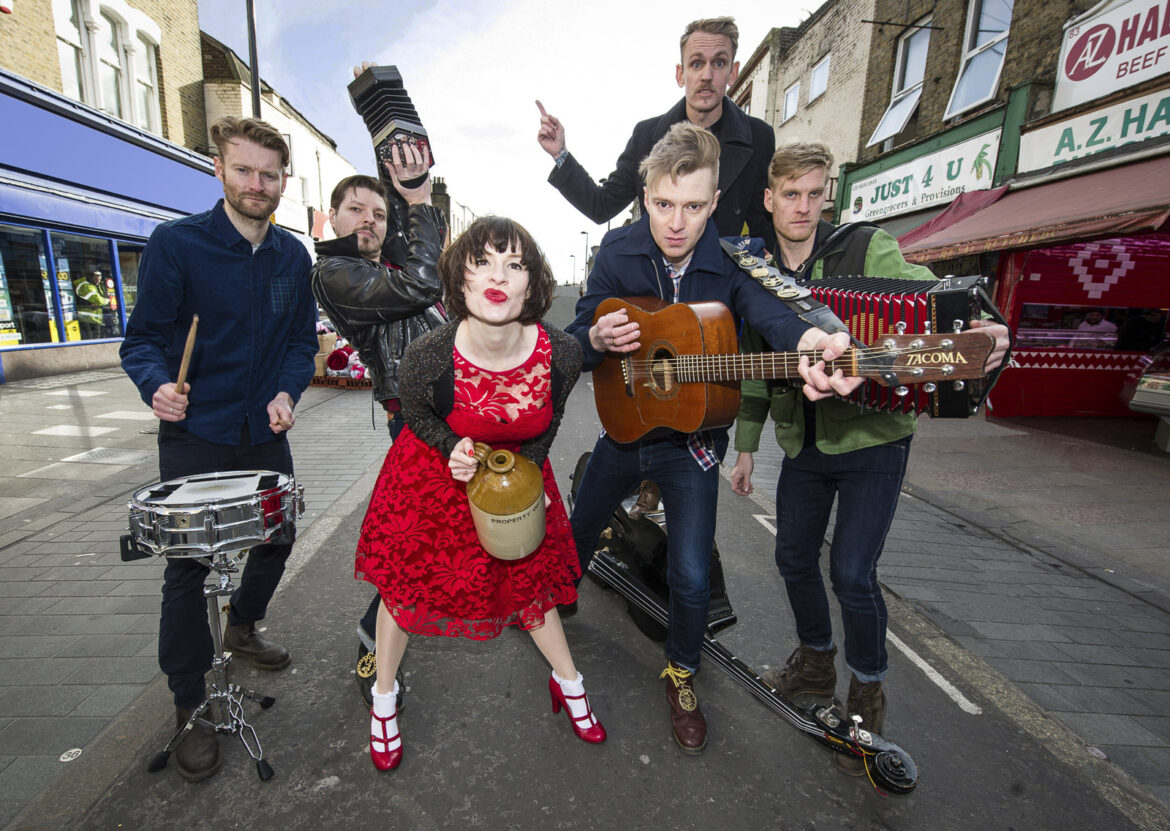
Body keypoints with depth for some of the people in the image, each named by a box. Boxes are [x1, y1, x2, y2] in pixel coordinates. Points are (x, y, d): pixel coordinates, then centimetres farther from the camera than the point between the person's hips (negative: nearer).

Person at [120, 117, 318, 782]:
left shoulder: (294, 256, 4)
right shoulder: (176, 243, -9)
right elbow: (144, 339, -9)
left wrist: (288, 391, -9)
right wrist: (158, 385, -29)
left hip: (266, 433, 5)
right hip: (196, 435, -4)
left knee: (277, 539, 17)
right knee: (189, 567, 2)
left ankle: (243, 628, 46)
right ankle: (191, 706, 21)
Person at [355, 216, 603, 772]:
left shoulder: (561, 353, -27)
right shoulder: (426, 358, -32)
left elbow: (545, 425, -5)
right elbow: (416, 416, -7)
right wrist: (453, 448, -24)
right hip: (433, 474, -1)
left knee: (529, 581, 15)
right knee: (404, 582, 14)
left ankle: (567, 681, 44)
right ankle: (384, 696, 44)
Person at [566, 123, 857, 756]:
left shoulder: (733, 258, -15)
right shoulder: (618, 251, -8)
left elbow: (767, 308, -35)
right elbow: (577, 336, -4)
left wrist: (807, 343, -57)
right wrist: (597, 337, -28)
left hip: (691, 441, -2)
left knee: (692, 576, -4)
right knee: (577, 530, 19)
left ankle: (681, 672, 30)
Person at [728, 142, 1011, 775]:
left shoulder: (867, 250, -7)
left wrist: (985, 330, -41)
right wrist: (746, 447, 11)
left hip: (871, 439, -4)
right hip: (803, 443, 5)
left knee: (852, 573, -5)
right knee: (794, 556, 12)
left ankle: (867, 697, 23)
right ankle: (816, 666, 38)